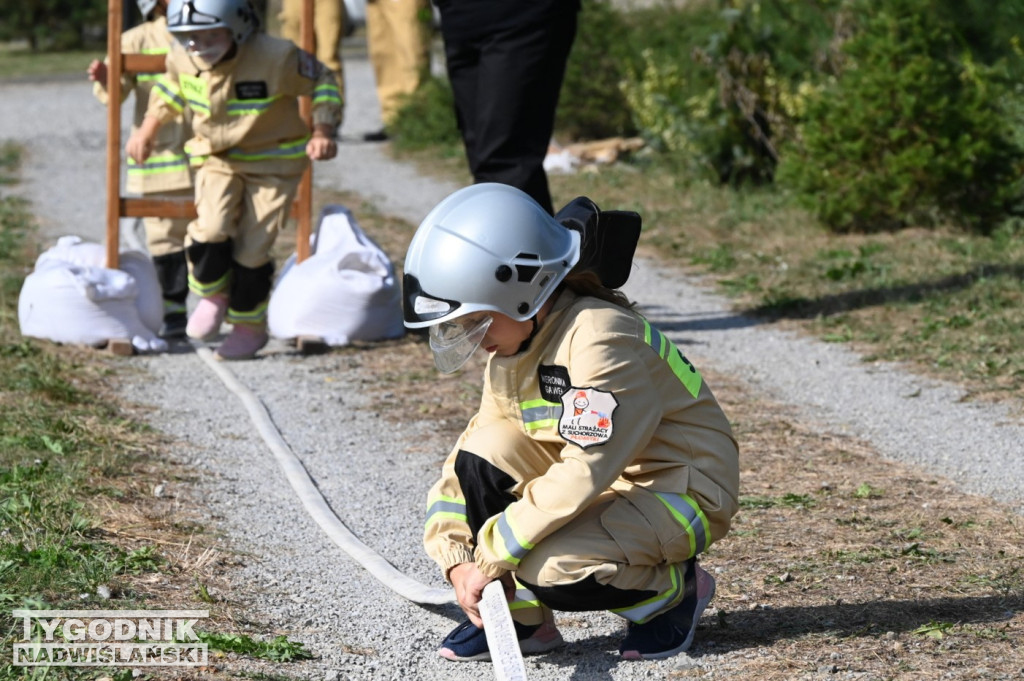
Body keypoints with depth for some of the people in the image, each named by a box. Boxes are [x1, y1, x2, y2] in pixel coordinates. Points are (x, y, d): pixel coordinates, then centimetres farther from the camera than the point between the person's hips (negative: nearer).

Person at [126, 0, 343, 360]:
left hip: (274, 162, -3)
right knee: (210, 230, -21)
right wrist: (148, 129, 13)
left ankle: (249, 327, 18)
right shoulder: (182, 59, -10)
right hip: (218, 158, 3)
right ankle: (214, 294, 10)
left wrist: (323, 133, -16)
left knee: (251, 250, -5)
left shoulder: (275, 58, -24)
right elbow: (171, 85, 15)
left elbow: (321, 80, -8)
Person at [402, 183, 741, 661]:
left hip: (682, 492, -8)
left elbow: (582, 474, -31)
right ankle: (522, 619, -1)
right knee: (485, 451, -15)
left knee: (551, 569, -30)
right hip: (606, 484, 8)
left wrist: (490, 558, -27)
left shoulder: (598, 335, -26)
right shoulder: (509, 349, 1)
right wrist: (457, 561, -13)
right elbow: (466, 461, 2)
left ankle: (674, 589, 0)